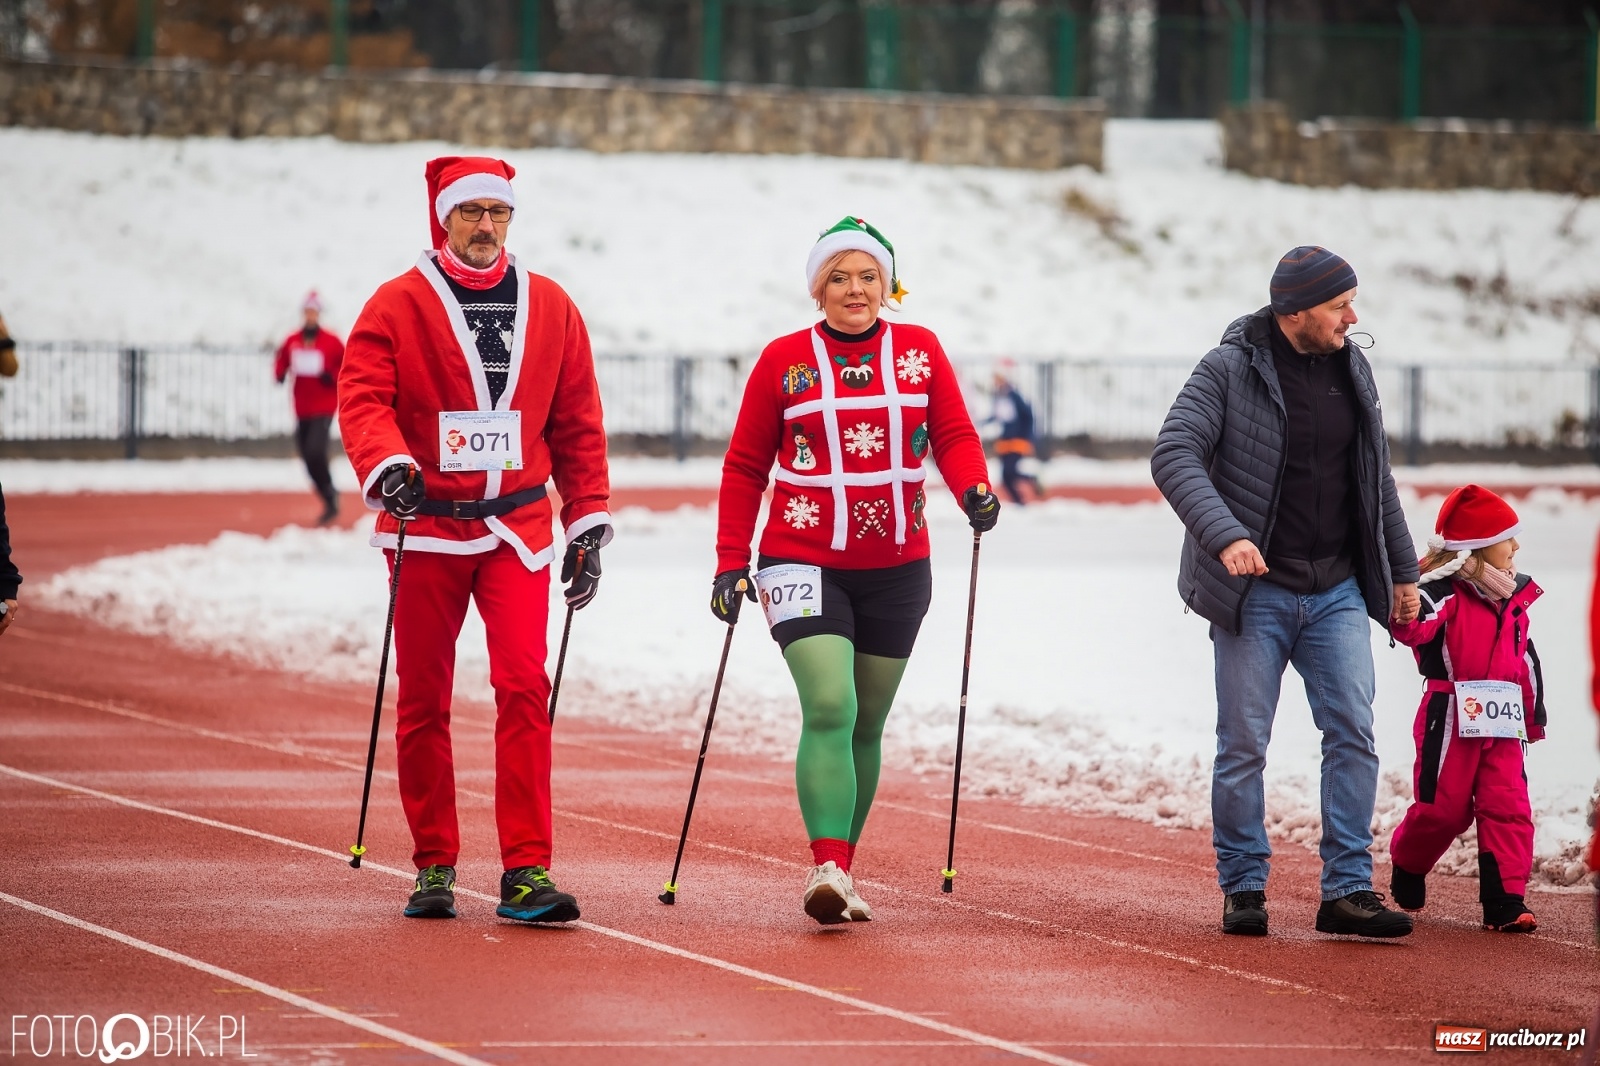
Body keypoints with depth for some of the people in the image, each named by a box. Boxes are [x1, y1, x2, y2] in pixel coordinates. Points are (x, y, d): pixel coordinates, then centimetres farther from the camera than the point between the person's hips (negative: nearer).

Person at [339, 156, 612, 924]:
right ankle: (434, 866, 16)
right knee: (423, 699, 5)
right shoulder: (399, 305, 1)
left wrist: (589, 525, 9)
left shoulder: (550, 308, 8)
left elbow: (577, 424, 12)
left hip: (517, 526, 1)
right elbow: (362, 396, -9)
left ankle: (527, 870, -14)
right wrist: (388, 465, -28)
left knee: (524, 686, -13)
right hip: (427, 528, -1)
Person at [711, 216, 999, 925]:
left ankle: (840, 871, 20)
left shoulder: (919, 351, 5)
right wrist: (731, 562, 1)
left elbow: (953, 435, 3)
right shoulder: (784, 360, 0)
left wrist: (974, 489, -19)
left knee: (866, 724, 10)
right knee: (829, 706, -20)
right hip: (805, 561, -3)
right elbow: (745, 467, 5)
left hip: (897, 568, 3)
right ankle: (827, 868, -26)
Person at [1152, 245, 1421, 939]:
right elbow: (1174, 456, -18)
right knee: (1243, 745, 0)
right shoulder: (1230, 370, -9)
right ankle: (1243, 889, 11)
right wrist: (1224, 535, -32)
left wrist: (1402, 570, 20)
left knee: (1354, 733, -6)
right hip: (1256, 590, -4)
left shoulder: (1352, 369, 9)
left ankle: (1348, 890, -3)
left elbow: (1377, 477, 19)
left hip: (1337, 591, 4)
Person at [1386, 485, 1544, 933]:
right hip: (1451, 722, -6)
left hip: (1502, 724, 6)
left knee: (1509, 809, -4)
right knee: (1442, 808, 4)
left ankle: (1505, 900, -3)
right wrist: (1404, 611, -47)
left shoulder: (1514, 598, 11)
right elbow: (1413, 626, -31)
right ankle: (1407, 867, 32)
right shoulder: (1445, 594, -13)